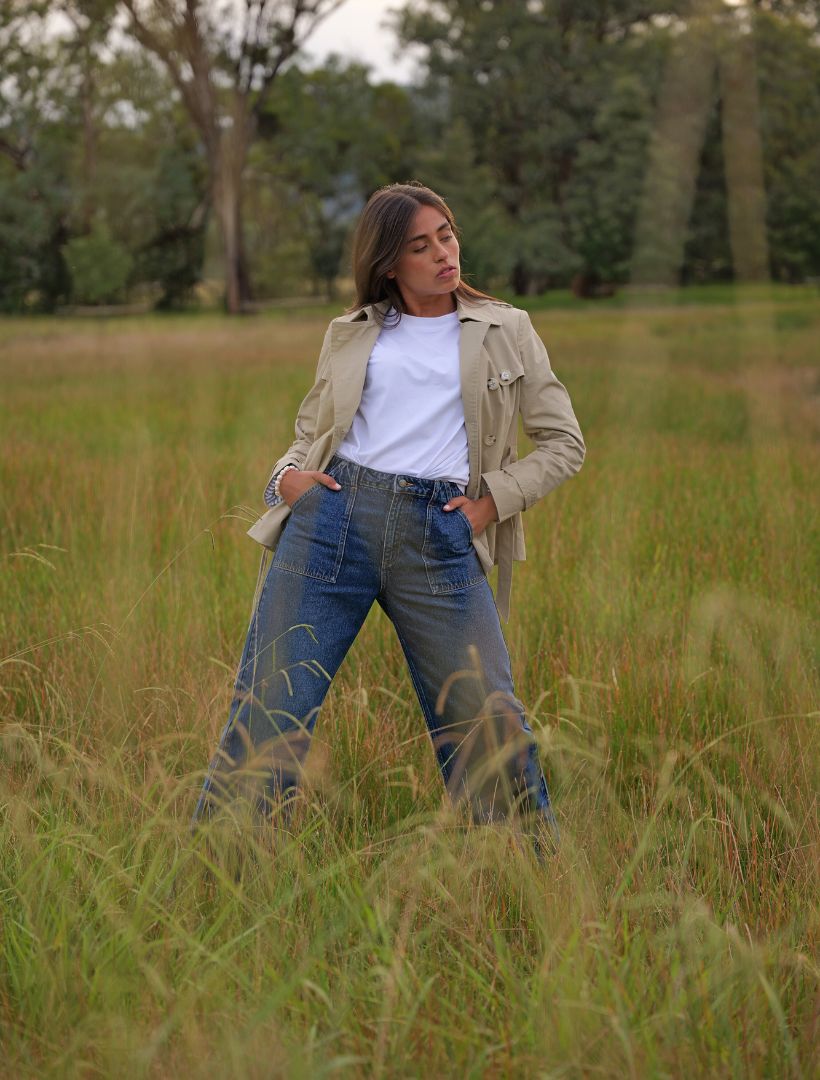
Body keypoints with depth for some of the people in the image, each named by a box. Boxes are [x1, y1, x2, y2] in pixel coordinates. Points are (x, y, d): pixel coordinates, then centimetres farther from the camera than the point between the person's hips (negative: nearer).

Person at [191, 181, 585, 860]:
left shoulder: (507, 331, 14)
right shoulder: (351, 335, 17)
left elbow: (564, 443, 15)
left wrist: (494, 501, 2)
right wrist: (287, 474, 3)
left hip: (441, 535, -1)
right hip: (332, 517, 1)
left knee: (489, 724, -4)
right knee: (269, 709, -4)